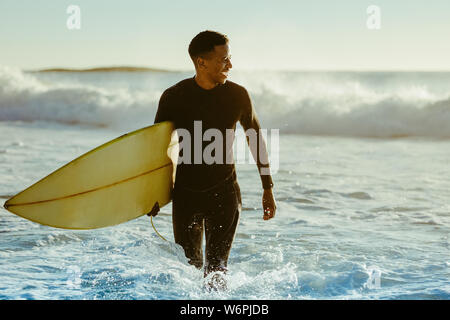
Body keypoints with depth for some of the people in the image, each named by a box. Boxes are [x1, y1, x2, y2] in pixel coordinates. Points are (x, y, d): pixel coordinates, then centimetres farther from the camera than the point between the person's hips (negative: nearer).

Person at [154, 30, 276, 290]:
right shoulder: (173, 98, -9)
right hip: (186, 193, 1)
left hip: (224, 193, -1)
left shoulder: (237, 95, -6)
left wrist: (268, 189, 10)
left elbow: (256, 139, 8)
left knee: (216, 270, -7)